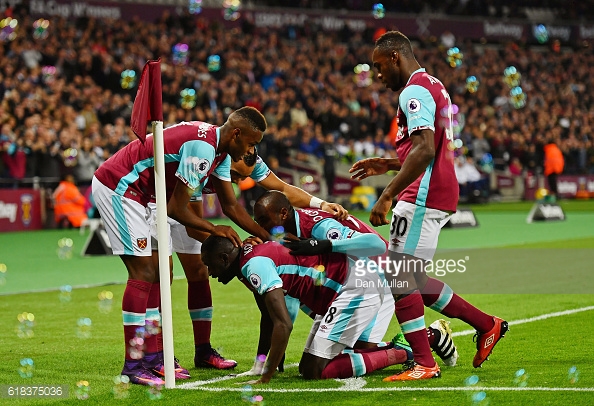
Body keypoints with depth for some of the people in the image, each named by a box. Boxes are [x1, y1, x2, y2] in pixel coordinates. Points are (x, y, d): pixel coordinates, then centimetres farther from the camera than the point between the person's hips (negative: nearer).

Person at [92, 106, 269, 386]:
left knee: (160, 272, 10)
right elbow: (176, 210, -18)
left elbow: (232, 207, 17)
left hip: (136, 193, 10)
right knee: (143, 273, -12)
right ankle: (133, 364, -10)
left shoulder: (218, 148, 7)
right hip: (116, 187, -10)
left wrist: (267, 237, 16)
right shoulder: (202, 148, -23)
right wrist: (215, 230, -5)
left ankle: (153, 356, 14)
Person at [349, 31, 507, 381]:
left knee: (399, 277, -8)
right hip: (440, 193, 10)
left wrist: (387, 195, -25)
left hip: (423, 197, -10)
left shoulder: (414, 91, -12)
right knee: (411, 279, 14)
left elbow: (425, 150, -24)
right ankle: (486, 324, 18)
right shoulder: (433, 87, 21)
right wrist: (385, 165, 27)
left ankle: (424, 363, -7)